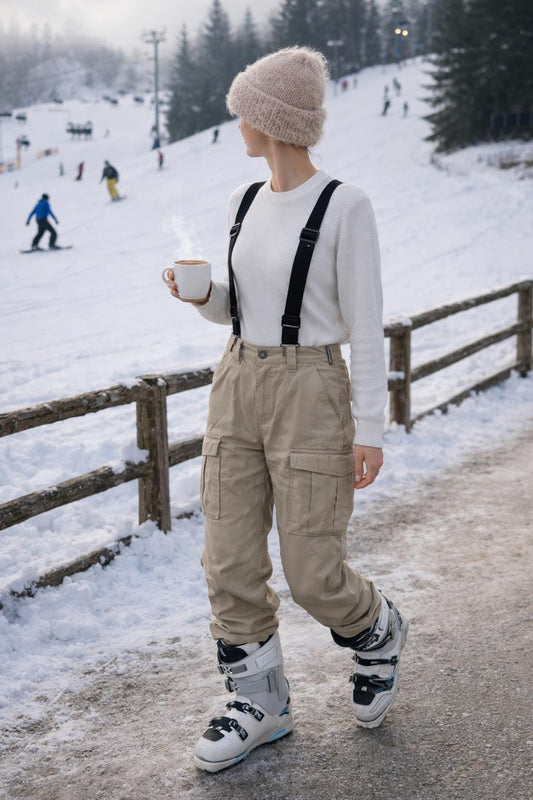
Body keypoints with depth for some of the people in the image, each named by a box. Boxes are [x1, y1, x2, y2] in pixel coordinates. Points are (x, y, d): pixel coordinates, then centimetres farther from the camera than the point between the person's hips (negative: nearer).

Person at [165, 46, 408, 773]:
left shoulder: (345, 207, -11)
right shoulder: (244, 203, 9)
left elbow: (365, 324, -11)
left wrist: (370, 430, -13)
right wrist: (200, 295, -4)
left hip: (310, 394, -6)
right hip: (236, 387, 7)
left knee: (312, 573, 0)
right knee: (230, 563, 5)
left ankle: (377, 632, 33)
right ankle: (261, 703, 23)